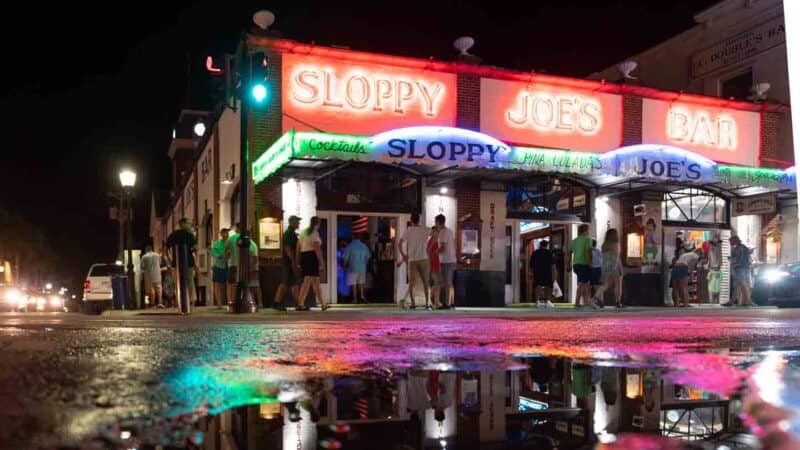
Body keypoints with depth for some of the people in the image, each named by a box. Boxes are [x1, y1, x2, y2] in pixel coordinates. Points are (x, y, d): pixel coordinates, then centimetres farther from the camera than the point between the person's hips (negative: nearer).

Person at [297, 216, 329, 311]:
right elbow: (317, 249, -14)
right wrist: (322, 263, -12)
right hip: (312, 256, -8)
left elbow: (298, 248, 14)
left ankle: (323, 304, 17)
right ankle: (300, 304, -18)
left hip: (303, 256, 8)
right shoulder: (314, 233, -7)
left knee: (316, 281, 13)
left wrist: (299, 262, 16)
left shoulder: (303, 232, 17)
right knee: (307, 281, -11)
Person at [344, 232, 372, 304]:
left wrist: (345, 266, 7)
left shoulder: (349, 246, -7)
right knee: (361, 283, 16)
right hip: (362, 268, 4)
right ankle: (362, 296, 8)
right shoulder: (364, 246, 4)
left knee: (353, 284, 1)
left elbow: (346, 258, -6)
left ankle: (355, 299, 0)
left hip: (353, 268, -4)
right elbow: (368, 257, 8)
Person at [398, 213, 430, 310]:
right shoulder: (425, 230, 2)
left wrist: (403, 255, 3)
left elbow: (399, 244, -8)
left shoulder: (408, 231, -2)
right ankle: (427, 303, 6)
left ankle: (413, 303, -1)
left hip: (412, 260, -1)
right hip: (423, 259, 1)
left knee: (411, 283, 6)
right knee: (425, 282, 9)